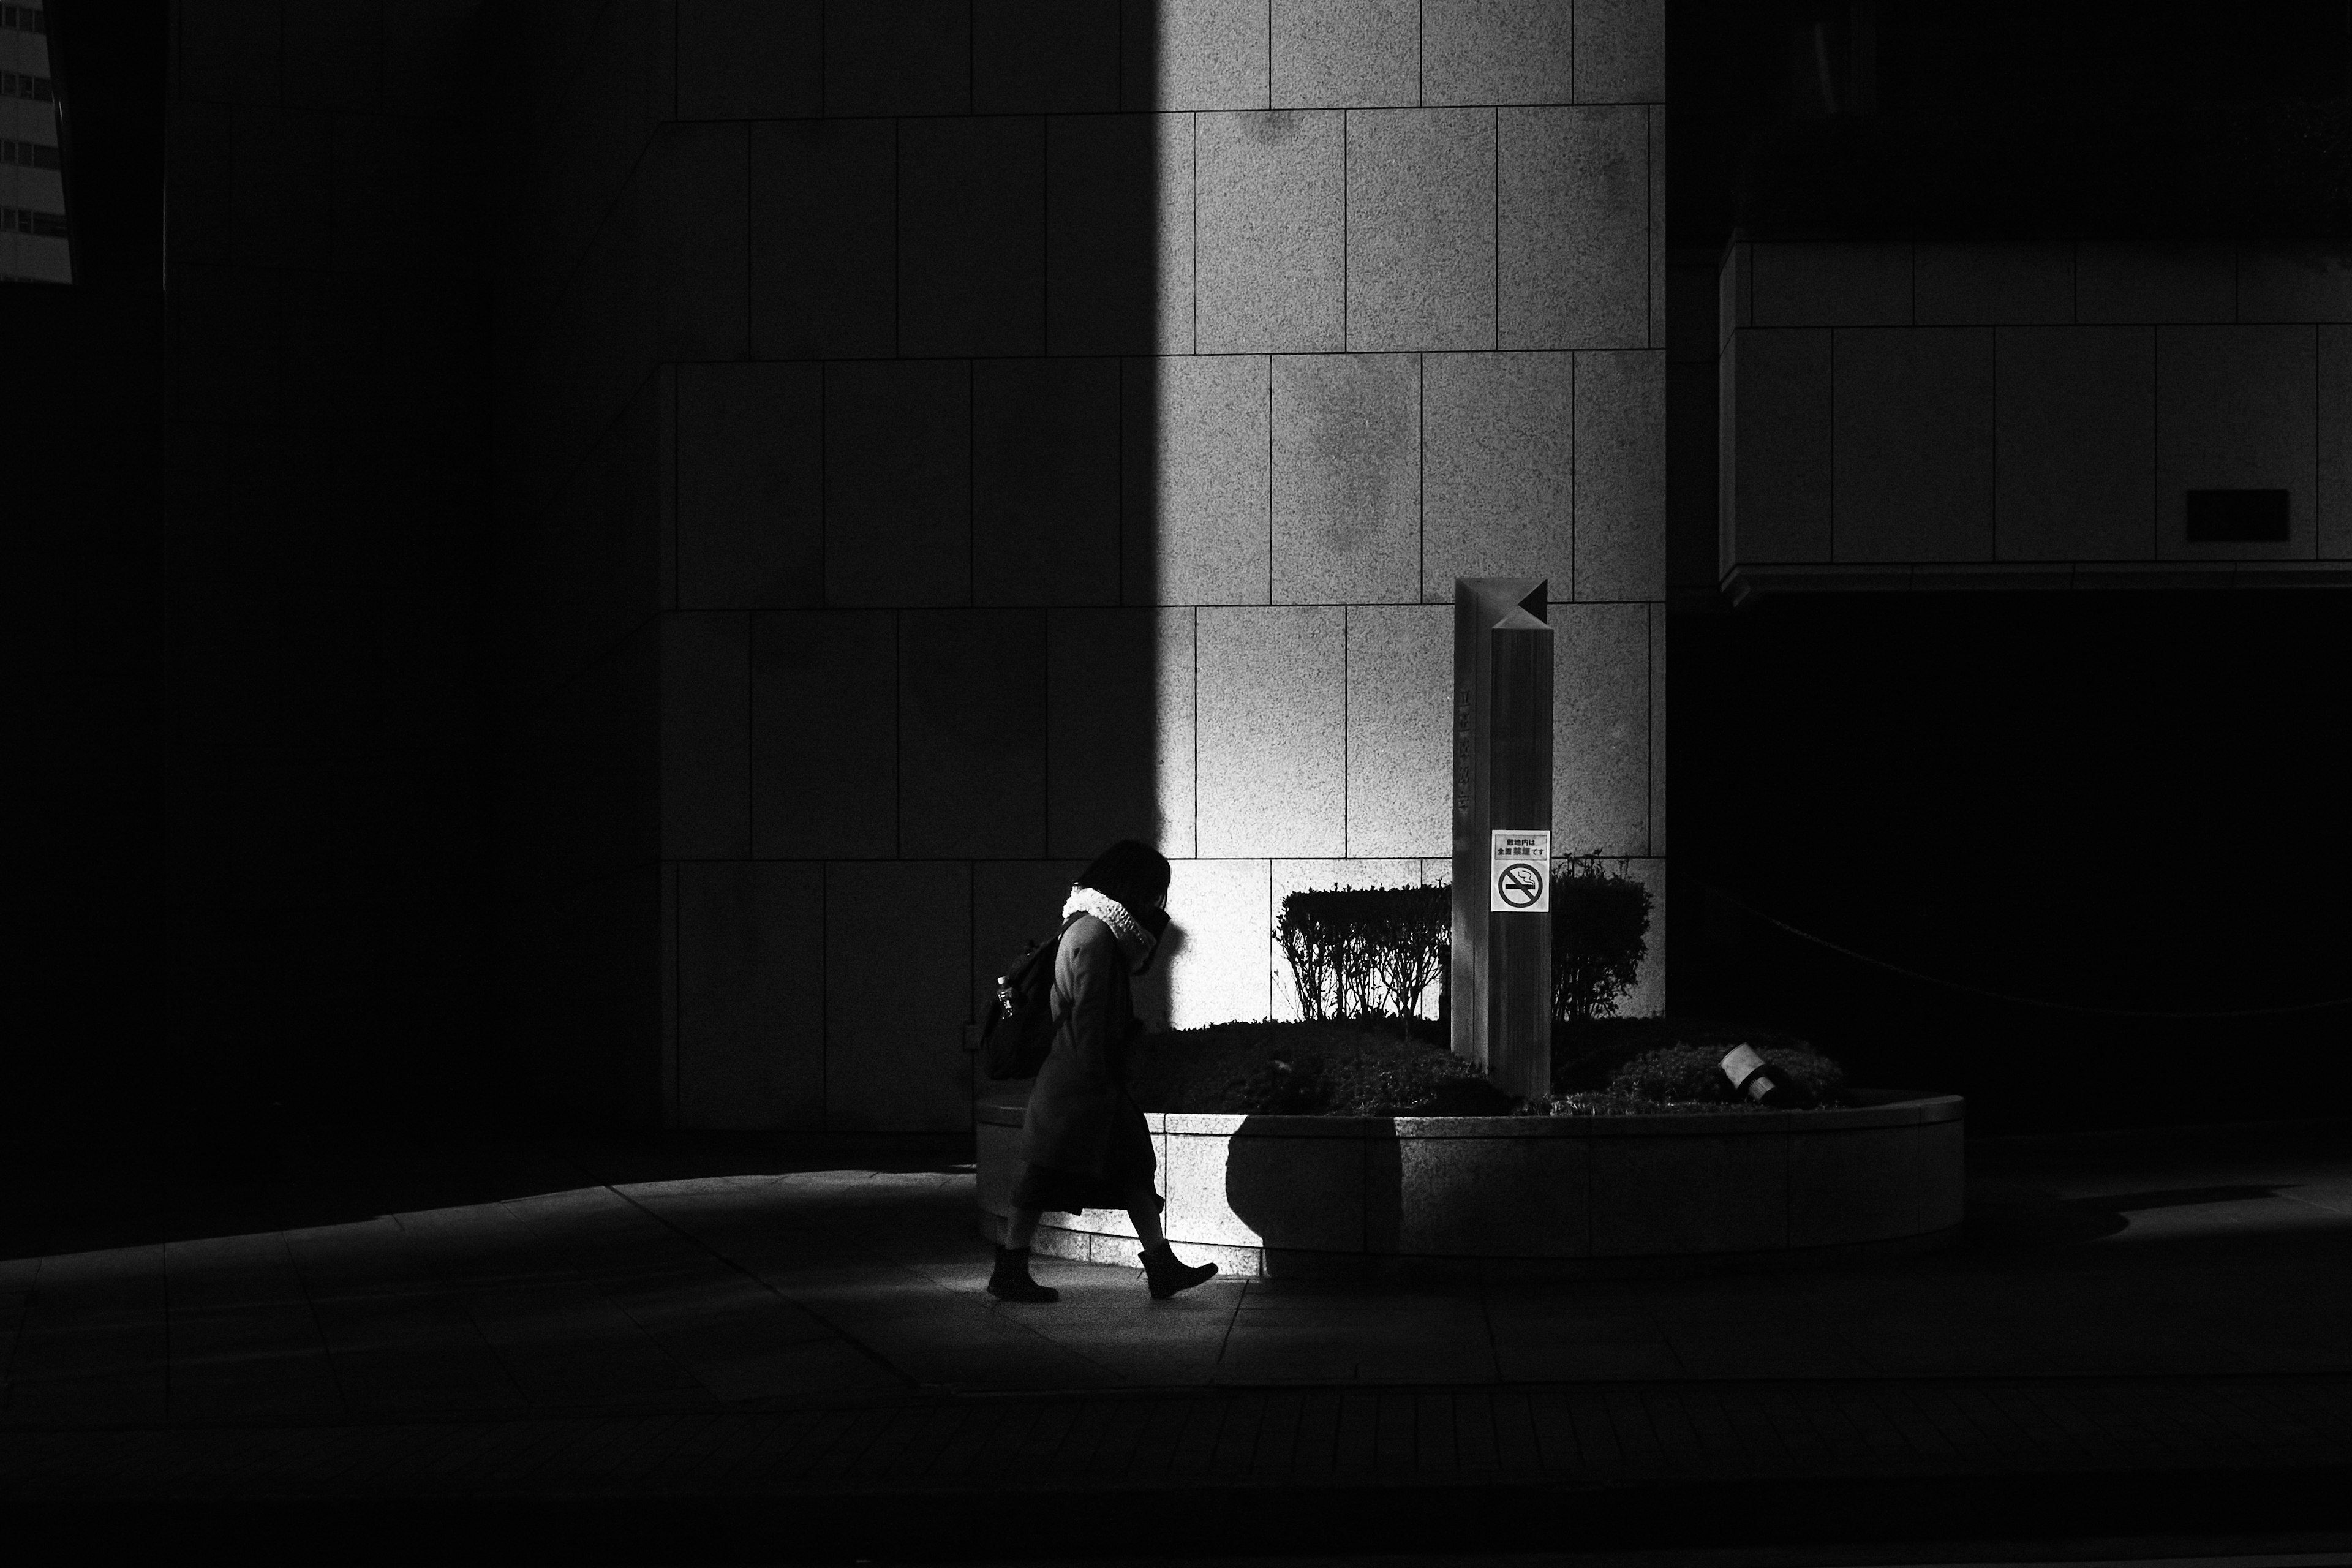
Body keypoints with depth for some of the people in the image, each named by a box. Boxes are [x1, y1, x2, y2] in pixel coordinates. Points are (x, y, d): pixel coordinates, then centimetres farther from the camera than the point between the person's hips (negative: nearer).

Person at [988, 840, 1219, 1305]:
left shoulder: (1105, 930, 13)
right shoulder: (1094, 936, -18)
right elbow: (1089, 1016, -20)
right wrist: (1100, 1073, -17)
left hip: (1097, 1080, 11)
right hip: (1078, 1085, -11)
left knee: (1133, 1169, 7)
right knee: (1049, 1175, -4)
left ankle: (1162, 1268, 7)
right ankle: (1009, 1272, 2)